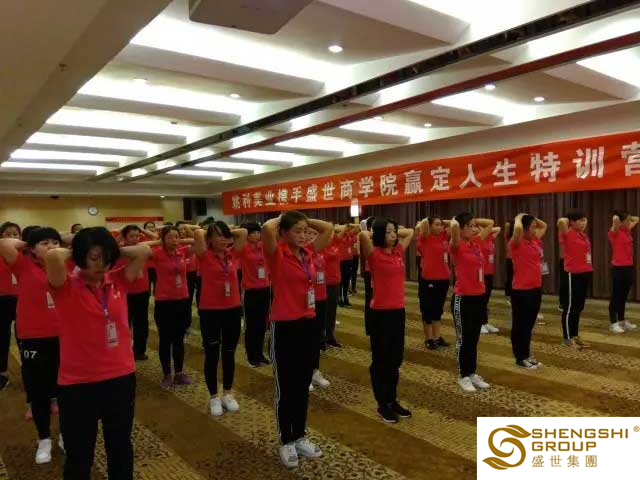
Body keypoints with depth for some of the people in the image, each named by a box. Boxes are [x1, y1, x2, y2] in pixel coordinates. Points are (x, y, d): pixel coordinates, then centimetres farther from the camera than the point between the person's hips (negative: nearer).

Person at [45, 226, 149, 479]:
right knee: (79, 455, 14)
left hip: (121, 377, 4)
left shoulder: (118, 280, 1)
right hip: (78, 383, -3)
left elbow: (143, 251, -7)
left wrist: (113, 251, -2)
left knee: (121, 447, 21)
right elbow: (52, 256, -29)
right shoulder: (66, 286, -10)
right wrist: (70, 252, -9)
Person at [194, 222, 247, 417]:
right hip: (210, 311, -4)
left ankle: (227, 394, 29)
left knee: (229, 353, 14)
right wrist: (207, 234, -2)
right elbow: (198, 233, -22)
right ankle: (214, 397, 22)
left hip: (233, 309, 4)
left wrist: (228, 233, 8)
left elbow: (243, 232, 1)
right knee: (212, 355, 7)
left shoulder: (232, 254, 4)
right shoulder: (205, 256, -8)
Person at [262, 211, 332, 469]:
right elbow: (267, 229, -30)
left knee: (303, 385, 17)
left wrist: (305, 220, 7)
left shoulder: (308, 252, 6)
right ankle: (286, 441, 23)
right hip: (284, 326, -6)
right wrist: (281, 218, -11)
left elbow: (328, 229, 12)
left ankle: (300, 436, 32)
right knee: (285, 387, 7)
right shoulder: (277, 254, -12)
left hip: (307, 323, 6)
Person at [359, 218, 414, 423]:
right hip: (380, 312, -6)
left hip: (399, 310, 7)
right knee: (380, 360, 7)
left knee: (395, 359, 16)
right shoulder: (374, 254, -10)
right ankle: (382, 404, 20)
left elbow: (410, 232, 22)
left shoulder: (399, 252, 7)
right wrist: (374, 234, -8)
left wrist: (396, 233, 12)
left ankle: (392, 400, 30)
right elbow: (363, 235, -27)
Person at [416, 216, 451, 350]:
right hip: (428, 279, -6)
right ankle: (429, 339, 17)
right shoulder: (425, 239, -10)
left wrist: (442, 221, 7)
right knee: (428, 310, 6)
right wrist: (427, 220, -8)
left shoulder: (443, 236, 7)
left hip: (443, 278, 6)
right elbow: (421, 226, -27)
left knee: (438, 310, 16)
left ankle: (437, 337, 28)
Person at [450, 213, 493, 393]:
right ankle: (464, 376, 18)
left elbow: (490, 223, 20)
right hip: (463, 298, -7)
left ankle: (472, 373, 29)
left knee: (474, 338, 16)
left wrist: (474, 221, 11)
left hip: (479, 297, 7)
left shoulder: (476, 243, 8)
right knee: (464, 339, 6)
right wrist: (455, 221, -11)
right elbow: (454, 226, -32)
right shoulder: (457, 246, -13)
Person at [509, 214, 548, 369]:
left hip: (536, 289, 8)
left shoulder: (535, 241, 10)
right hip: (521, 291, -8)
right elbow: (517, 228, -33)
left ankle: (526, 355, 28)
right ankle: (520, 358, 15)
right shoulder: (516, 244, -13)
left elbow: (544, 226, 25)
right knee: (520, 325, 4)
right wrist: (519, 217, -13)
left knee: (529, 324, 16)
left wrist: (531, 217, 10)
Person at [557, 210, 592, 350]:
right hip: (574, 274, -8)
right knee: (570, 307, 0)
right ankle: (568, 338, 9)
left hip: (585, 273, 8)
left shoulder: (583, 235, 11)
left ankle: (575, 335, 25)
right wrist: (568, 220, -12)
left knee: (579, 307, 15)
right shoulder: (569, 234, -13)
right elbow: (561, 221, -30)